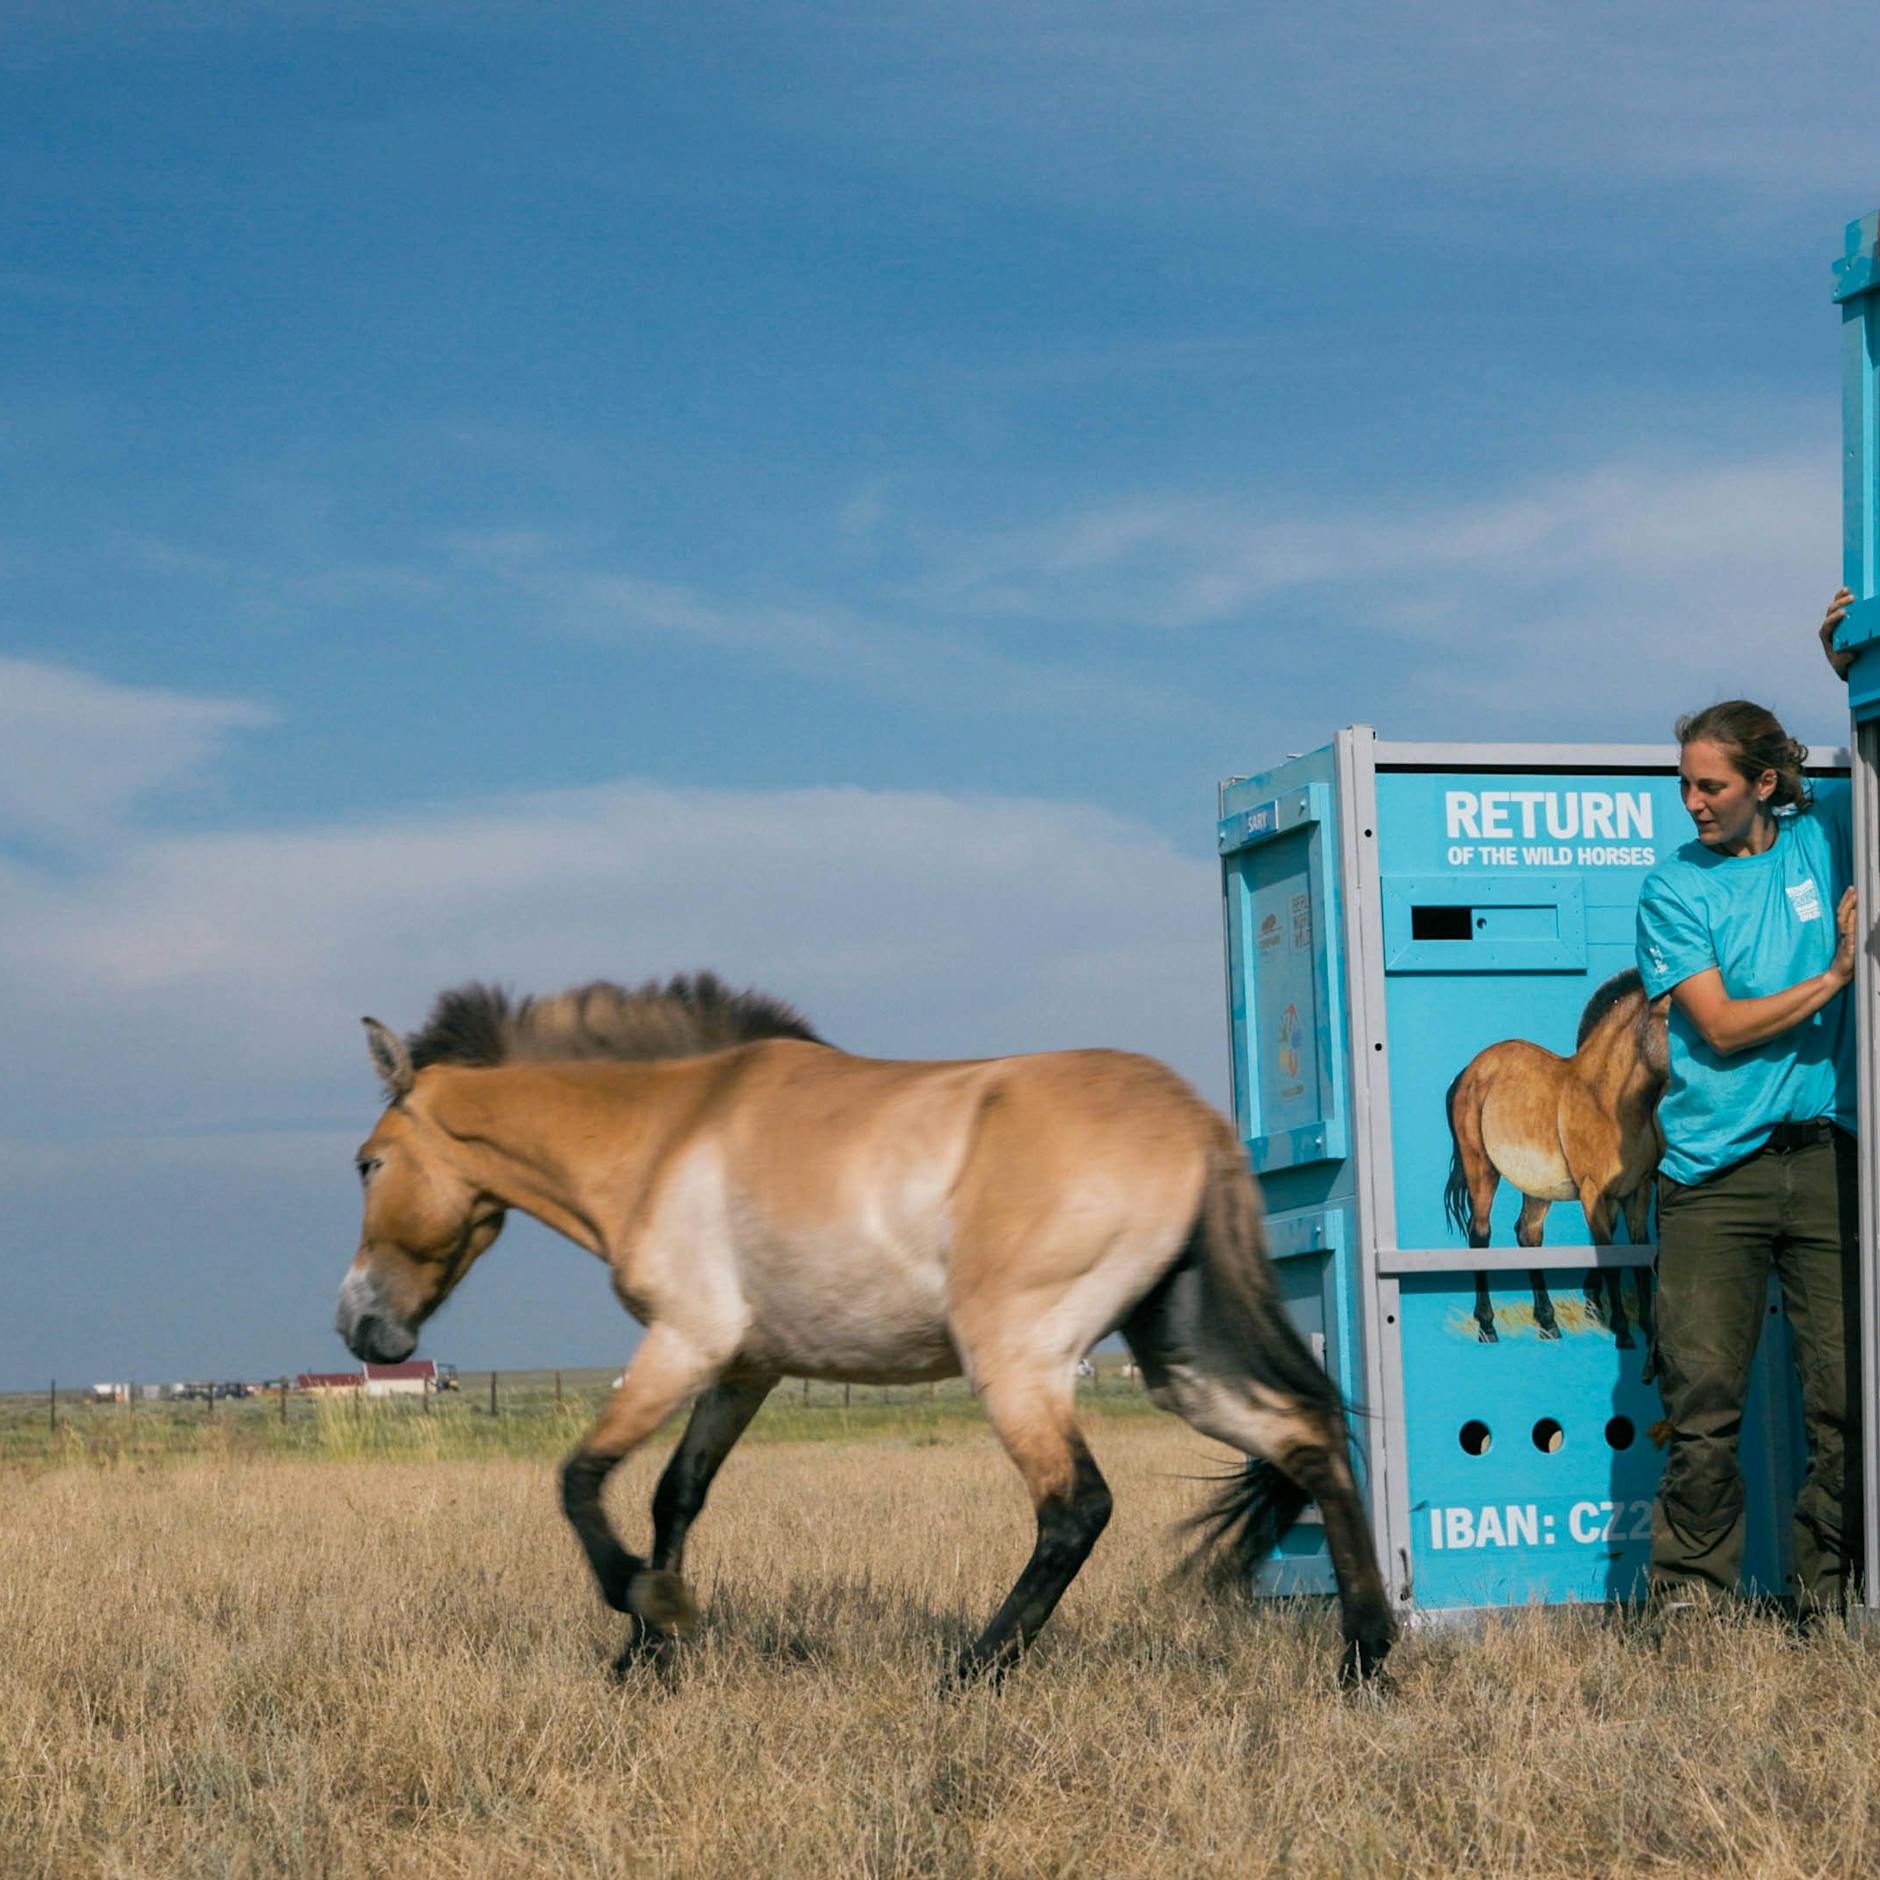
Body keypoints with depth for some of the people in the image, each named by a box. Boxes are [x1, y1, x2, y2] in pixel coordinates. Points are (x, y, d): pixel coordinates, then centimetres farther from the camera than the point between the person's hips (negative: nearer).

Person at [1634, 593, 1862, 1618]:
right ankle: (1688, 1597, 2)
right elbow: (1722, 1026, -5)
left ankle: (1831, 1593, 9)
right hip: (1715, 1175, -2)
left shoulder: (1820, 841, 9)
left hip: (1825, 1158, 2)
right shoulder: (1674, 888, 3)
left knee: (1846, 1396, 0)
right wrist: (1837, 975, -7)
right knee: (1703, 1398, -6)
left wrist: (1854, 671, 10)